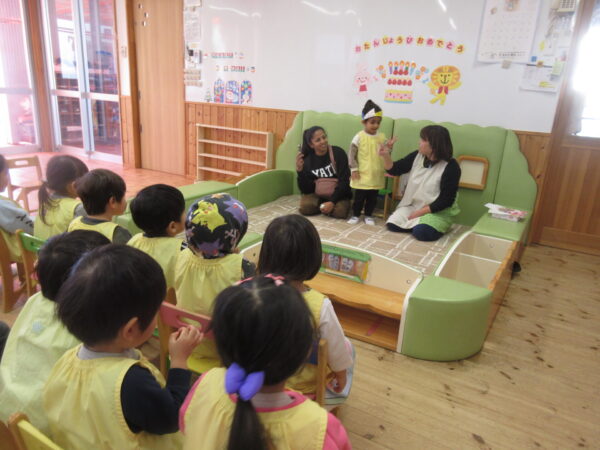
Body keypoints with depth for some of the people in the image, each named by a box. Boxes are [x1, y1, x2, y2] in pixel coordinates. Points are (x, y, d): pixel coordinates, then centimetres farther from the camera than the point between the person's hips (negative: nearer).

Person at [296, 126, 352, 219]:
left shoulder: (338, 153, -12)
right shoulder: (307, 160, -4)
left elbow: (344, 181, -15)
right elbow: (306, 190, -8)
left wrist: (332, 201, -24)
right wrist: (300, 171, -23)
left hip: (338, 193, -2)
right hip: (317, 193, 2)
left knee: (340, 212, -31)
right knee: (305, 208, -26)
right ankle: (322, 205, 4)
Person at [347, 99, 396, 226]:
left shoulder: (382, 137, 3)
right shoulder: (359, 137, -8)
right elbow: (352, 154, -7)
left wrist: (389, 147, -13)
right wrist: (354, 169, -11)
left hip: (376, 176, 4)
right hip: (362, 175, -3)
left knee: (372, 198, 13)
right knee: (359, 197, 6)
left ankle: (368, 215, 28)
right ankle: (355, 215, 22)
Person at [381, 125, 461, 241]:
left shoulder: (450, 166, -18)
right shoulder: (417, 156, -3)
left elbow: (446, 200, -18)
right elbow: (394, 170, 4)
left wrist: (419, 212, -19)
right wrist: (386, 155, -17)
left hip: (438, 211, -5)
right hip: (412, 205, 5)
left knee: (421, 232, -30)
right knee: (392, 224, -16)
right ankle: (418, 223, 7)